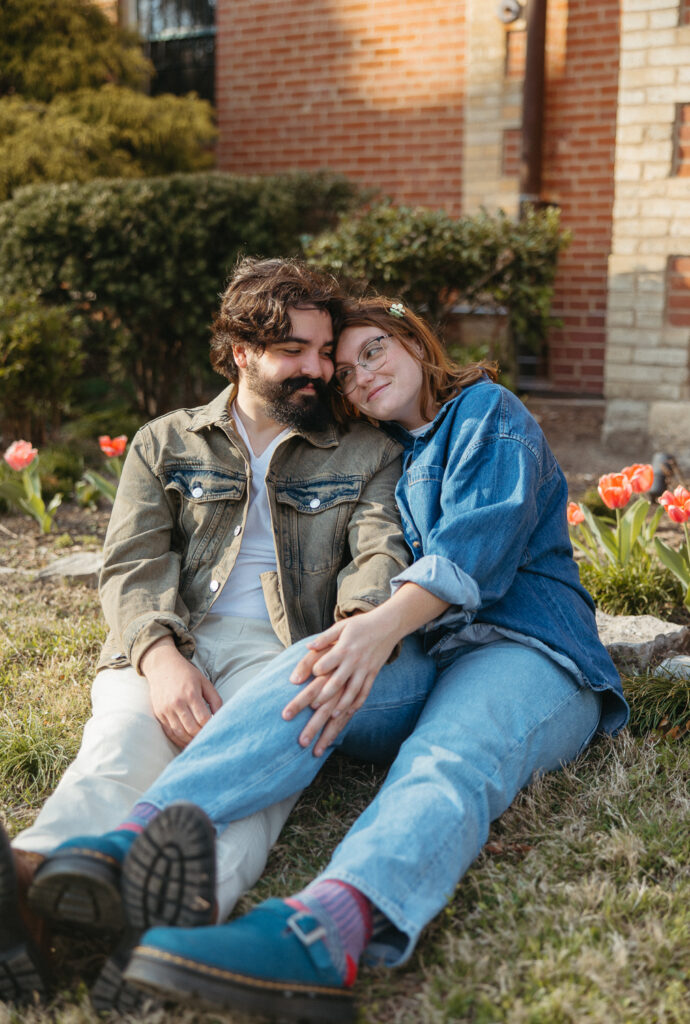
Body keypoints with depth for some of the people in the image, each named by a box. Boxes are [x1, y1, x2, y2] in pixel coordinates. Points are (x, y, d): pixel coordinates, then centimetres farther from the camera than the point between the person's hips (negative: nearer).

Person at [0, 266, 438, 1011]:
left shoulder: (366, 454, 21)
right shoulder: (165, 442, 21)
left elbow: (382, 552, 4)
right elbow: (131, 566, 7)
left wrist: (360, 626, -22)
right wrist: (159, 655, -16)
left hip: (280, 646, 0)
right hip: (166, 647, 1)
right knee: (125, 739, -33)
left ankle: (189, 909, -64)